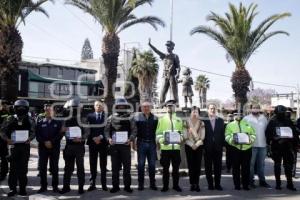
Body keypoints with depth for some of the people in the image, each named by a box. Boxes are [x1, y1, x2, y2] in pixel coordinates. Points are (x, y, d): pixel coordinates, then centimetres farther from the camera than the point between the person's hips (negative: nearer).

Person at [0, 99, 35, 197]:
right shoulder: (10, 119, 2)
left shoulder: (29, 120, 5)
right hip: (14, 145, -1)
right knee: (13, 168, 0)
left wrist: (29, 138, -15)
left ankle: (22, 188, 14)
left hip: (25, 146, 1)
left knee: (23, 168, 4)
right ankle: (12, 188, 9)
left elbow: (33, 132, 5)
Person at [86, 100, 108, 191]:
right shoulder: (90, 116, 7)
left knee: (103, 164, 5)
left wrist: (101, 137, -13)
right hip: (92, 142, 1)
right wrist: (93, 138, -10)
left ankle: (104, 184, 12)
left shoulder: (106, 116, 3)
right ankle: (92, 183, 11)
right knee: (93, 164, 4)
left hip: (103, 142, -1)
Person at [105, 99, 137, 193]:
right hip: (114, 145, 1)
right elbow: (106, 130, 8)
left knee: (127, 166, 3)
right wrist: (109, 138, -10)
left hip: (126, 145, -1)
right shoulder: (111, 118, 8)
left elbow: (134, 130, 1)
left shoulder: (130, 118, 5)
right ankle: (115, 186, 17)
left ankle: (127, 185, 13)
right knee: (115, 167, 7)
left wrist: (130, 139, -15)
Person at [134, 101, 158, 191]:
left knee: (152, 164, 7)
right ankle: (141, 184, 12)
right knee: (141, 164, 3)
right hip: (141, 143, -2)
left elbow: (157, 131, 10)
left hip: (152, 143, 2)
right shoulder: (137, 117, 1)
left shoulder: (155, 118, 7)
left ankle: (152, 184, 16)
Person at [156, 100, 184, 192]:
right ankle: (165, 186, 15)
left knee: (176, 168, 7)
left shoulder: (179, 120, 12)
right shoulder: (161, 119, 6)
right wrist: (161, 140, -14)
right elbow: (158, 133, 3)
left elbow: (181, 132, 16)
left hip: (176, 147, 2)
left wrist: (181, 138, -4)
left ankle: (176, 185, 18)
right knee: (165, 168, 5)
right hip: (165, 147, -1)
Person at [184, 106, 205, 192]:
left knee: (198, 166, -1)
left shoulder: (201, 124, 6)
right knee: (191, 166, -1)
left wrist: (196, 144, -8)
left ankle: (197, 184, 5)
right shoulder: (187, 123, 2)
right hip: (189, 146, -1)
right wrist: (191, 145, -9)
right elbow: (185, 136, -1)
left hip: (199, 146, 1)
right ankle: (192, 184, 5)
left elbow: (202, 137, 3)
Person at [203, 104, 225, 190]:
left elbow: (222, 133, 7)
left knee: (218, 166, 6)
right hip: (208, 148, -2)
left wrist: (223, 144, 0)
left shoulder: (220, 120, 8)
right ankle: (210, 184, 14)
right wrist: (203, 146, -6)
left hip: (218, 147, 2)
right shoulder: (204, 121, -1)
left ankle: (217, 184, 16)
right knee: (208, 167, 4)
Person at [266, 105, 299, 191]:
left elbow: (294, 133, 12)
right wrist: (271, 141, -14)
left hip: (287, 146, 2)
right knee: (277, 165, 6)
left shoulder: (288, 122, 10)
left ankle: (290, 183, 12)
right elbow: (268, 133, -2)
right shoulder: (272, 122, 1)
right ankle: (278, 183, 15)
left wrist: (295, 143, 5)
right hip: (276, 146, -2)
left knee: (289, 165, 3)